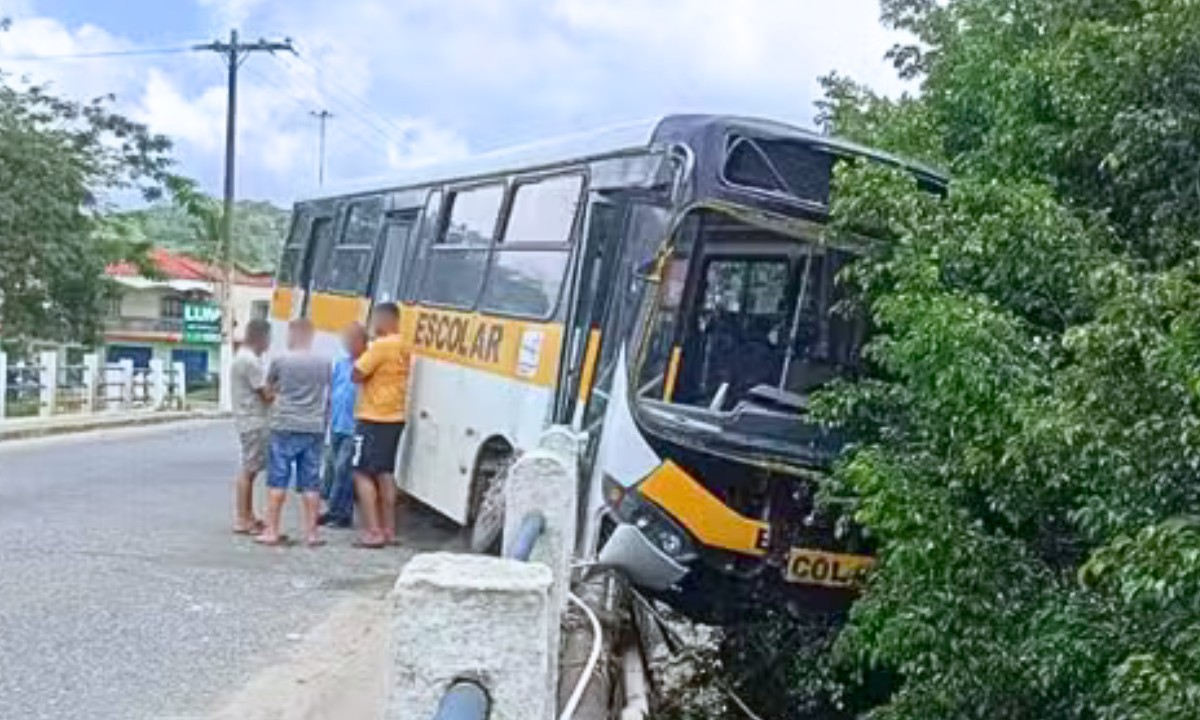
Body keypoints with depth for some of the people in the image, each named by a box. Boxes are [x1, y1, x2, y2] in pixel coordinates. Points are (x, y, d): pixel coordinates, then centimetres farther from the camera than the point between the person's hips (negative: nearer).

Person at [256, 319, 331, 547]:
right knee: (311, 484, 5)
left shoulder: (281, 361, -5)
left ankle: (272, 531, 8)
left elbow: (270, 387, 10)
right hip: (314, 429, 2)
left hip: (285, 427, -2)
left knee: (277, 481, 5)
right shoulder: (324, 363, 3)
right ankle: (311, 533, 8)